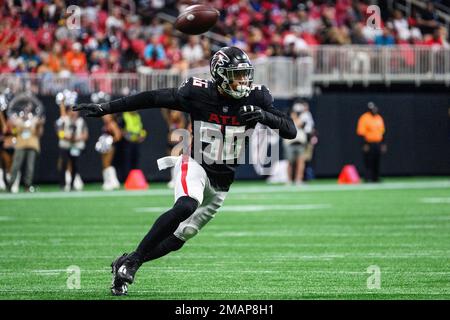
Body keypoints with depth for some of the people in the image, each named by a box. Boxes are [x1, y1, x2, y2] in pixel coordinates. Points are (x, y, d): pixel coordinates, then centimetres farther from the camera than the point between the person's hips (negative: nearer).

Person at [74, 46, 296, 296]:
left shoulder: (256, 98, -10)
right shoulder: (198, 93, -14)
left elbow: (291, 131, -13)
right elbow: (152, 98, -9)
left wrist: (264, 116, -33)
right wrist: (103, 109, -9)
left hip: (222, 182, 4)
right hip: (195, 165, -3)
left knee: (178, 238, 6)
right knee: (186, 207, -34)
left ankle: (125, 265, 24)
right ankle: (133, 259, -22)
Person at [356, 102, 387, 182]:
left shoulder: (379, 118, 14)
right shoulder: (364, 118, -8)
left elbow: (382, 132, 20)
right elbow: (361, 133, -12)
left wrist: (383, 144, 15)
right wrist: (365, 145, -19)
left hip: (378, 144, 7)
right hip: (369, 144, -7)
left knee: (377, 163, 8)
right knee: (368, 163, -8)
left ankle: (376, 178, 15)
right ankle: (368, 179, -7)